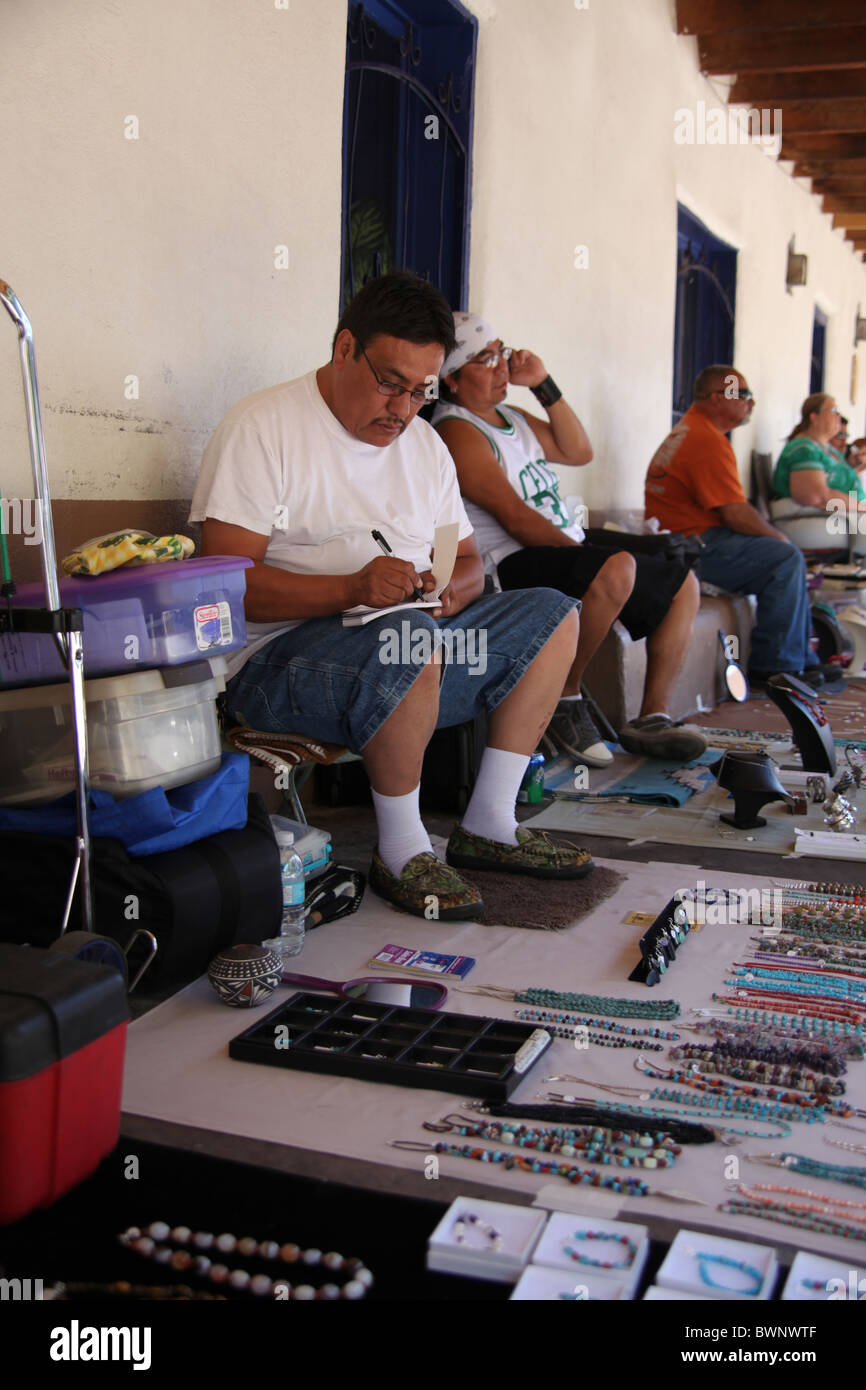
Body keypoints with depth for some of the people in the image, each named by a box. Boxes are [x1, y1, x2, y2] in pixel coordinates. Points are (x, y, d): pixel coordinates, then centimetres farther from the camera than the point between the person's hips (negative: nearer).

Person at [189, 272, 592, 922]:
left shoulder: (424, 443, 16)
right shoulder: (263, 427, -8)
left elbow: (469, 562, 18)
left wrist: (453, 588, -8)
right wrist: (354, 588, -30)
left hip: (417, 638, 8)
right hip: (282, 653, -8)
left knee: (553, 614, 0)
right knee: (407, 640, -37)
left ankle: (488, 827, 1)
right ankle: (401, 854, -17)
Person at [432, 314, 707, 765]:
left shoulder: (511, 417, 21)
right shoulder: (456, 431, -9)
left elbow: (579, 451, 20)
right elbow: (515, 516, -17)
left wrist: (544, 386, 12)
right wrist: (584, 554, -18)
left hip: (569, 553, 10)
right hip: (515, 564, -10)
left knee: (683, 584, 8)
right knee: (617, 568, -36)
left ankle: (652, 719, 3)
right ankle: (564, 701, -21)